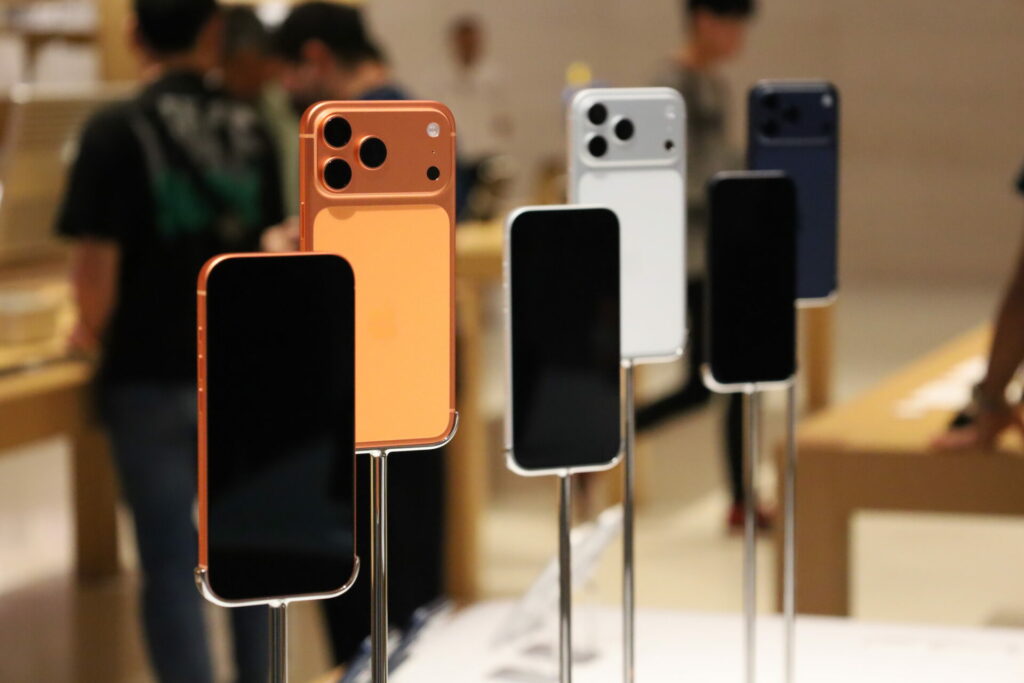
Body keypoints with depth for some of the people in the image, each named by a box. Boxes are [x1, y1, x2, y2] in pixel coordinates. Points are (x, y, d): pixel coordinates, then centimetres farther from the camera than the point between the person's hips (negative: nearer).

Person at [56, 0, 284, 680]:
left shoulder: (117, 130, -13)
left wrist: (93, 331, 2)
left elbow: (97, 258, -17)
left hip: (151, 374, -4)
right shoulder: (249, 127, 3)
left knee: (171, 559, 3)